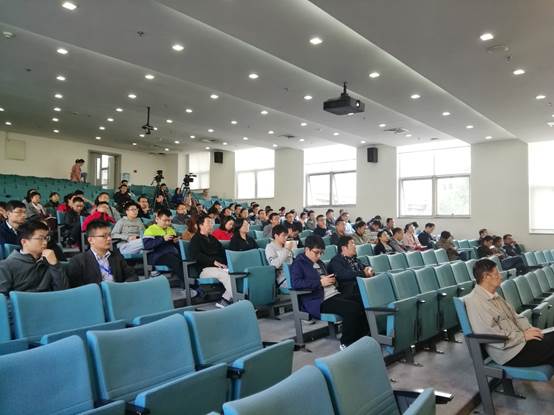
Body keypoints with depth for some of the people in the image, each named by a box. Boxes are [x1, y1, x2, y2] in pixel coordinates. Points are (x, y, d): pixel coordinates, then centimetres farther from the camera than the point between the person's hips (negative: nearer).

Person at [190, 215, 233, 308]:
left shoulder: (212, 238, 27)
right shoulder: (195, 239, 5)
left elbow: (222, 252, 24)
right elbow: (196, 255, -11)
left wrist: (224, 263, 2)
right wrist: (213, 261, -20)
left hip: (221, 267, 6)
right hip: (205, 268, -6)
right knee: (226, 275, -31)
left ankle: (225, 299, -23)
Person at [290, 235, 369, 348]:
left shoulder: (319, 262, 25)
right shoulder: (298, 263, 0)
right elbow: (296, 283, -16)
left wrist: (332, 280, 9)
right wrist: (320, 282, -19)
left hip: (334, 294, 9)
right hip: (319, 301, -9)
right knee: (352, 308, -27)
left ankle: (363, 337, 0)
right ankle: (347, 343, -10)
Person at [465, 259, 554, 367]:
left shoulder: (495, 296, 12)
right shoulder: (475, 301, -19)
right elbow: (492, 334, -22)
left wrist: (528, 329, 0)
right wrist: (523, 336, -15)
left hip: (517, 339, 9)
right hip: (509, 352, -9)